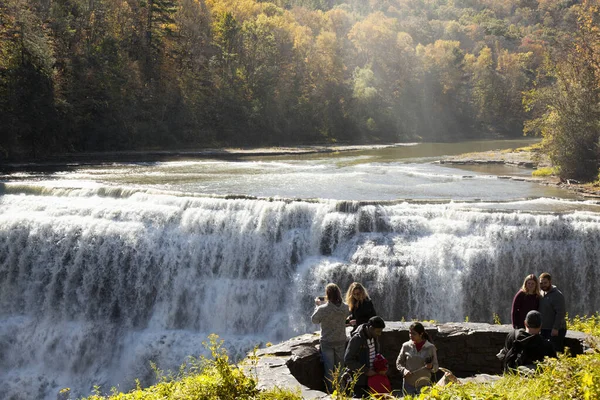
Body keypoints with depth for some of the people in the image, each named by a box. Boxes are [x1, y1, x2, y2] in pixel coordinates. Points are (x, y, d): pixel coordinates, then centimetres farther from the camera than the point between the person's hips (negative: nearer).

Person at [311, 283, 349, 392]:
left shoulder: (322, 309, -24)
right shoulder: (345, 307, -14)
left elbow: (314, 320, -7)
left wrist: (317, 305, 4)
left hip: (327, 342, -3)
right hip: (341, 341, 3)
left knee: (329, 368, 9)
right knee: (340, 367, 17)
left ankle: (330, 391, 15)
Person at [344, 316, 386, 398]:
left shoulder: (375, 337, 3)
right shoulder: (356, 339, -18)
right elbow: (348, 360, -18)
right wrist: (365, 371, -20)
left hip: (371, 376, 6)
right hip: (359, 379, -6)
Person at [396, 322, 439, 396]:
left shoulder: (430, 347, -3)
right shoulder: (406, 346, 0)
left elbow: (436, 367, 3)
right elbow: (398, 362, 9)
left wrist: (431, 367, -19)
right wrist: (404, 370, -10)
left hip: (424, 385, -1)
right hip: (409, 385, 1)